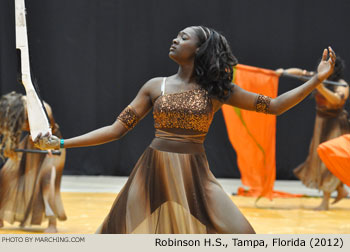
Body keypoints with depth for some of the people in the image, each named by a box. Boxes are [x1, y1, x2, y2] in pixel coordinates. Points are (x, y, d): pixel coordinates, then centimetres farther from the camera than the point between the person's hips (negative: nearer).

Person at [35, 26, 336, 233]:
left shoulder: (217, 90, 4)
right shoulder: (155, 86, 6)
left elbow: (274, 106, 4)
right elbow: (117, 129, 5)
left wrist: (317, 79, -4)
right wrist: (61, 143, -1)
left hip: (194, 177, -1)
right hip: (154, 175, 1)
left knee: (239, 238, -15)